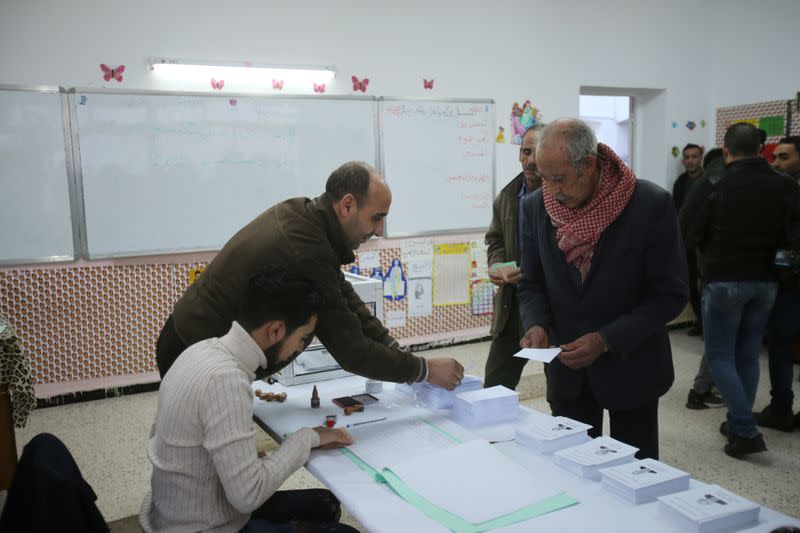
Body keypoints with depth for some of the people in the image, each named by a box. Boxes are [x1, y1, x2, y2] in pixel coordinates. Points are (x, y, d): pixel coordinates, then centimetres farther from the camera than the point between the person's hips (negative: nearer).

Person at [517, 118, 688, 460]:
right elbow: (532, 284, 3)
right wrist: (536, 324, -17)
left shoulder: (650, 204, -18)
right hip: (568, 365, 3)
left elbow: (671, 294, -14)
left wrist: (606, 339, -21)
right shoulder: (537, 206, -6)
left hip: (631, 366, -3)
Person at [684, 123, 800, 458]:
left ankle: (746, 431, -3)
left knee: (719, 354, 4)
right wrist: (766, 244, 14)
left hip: (724, 280, -4)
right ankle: (738, 423, 23)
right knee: (748, 355, 15)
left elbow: (691, 237, -6)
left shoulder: (716, 187, -11)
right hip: (765, 281, 4)